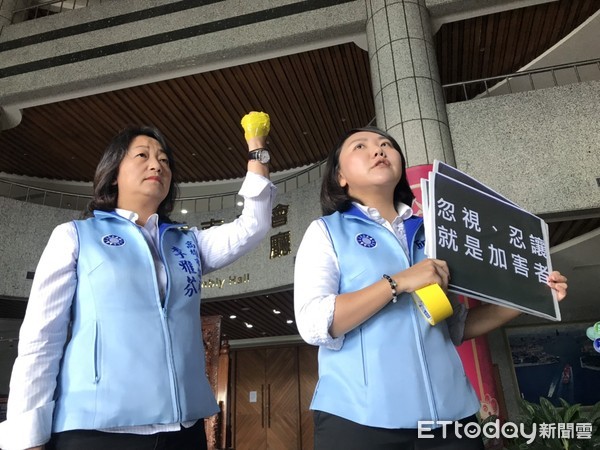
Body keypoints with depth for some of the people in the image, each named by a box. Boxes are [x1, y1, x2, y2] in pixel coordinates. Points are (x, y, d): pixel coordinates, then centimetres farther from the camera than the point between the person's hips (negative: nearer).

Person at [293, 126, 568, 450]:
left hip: (448, 414, 4)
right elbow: (313, 325, -13)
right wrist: (398, 282, -18)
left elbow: (455, 328, 15)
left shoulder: (429, 234, 12)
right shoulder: (326, 231, 1)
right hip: (361, 416, -3)